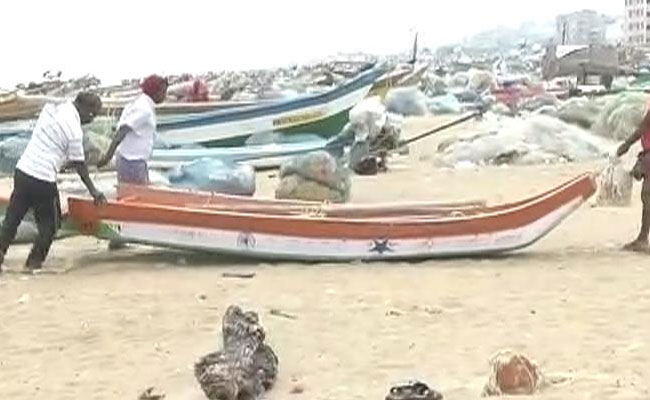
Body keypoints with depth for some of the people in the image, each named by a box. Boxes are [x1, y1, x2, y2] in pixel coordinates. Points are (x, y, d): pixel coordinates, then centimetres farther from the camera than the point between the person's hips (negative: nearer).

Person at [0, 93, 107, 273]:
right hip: (43, 181, -7)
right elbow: (78, 164, -7)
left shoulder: (50, 108, 5)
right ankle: (34, 262, 14)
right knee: (49, 224, 11)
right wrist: (93, 191, 2)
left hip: (22, 171, 7)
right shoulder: (74, 130, -15)